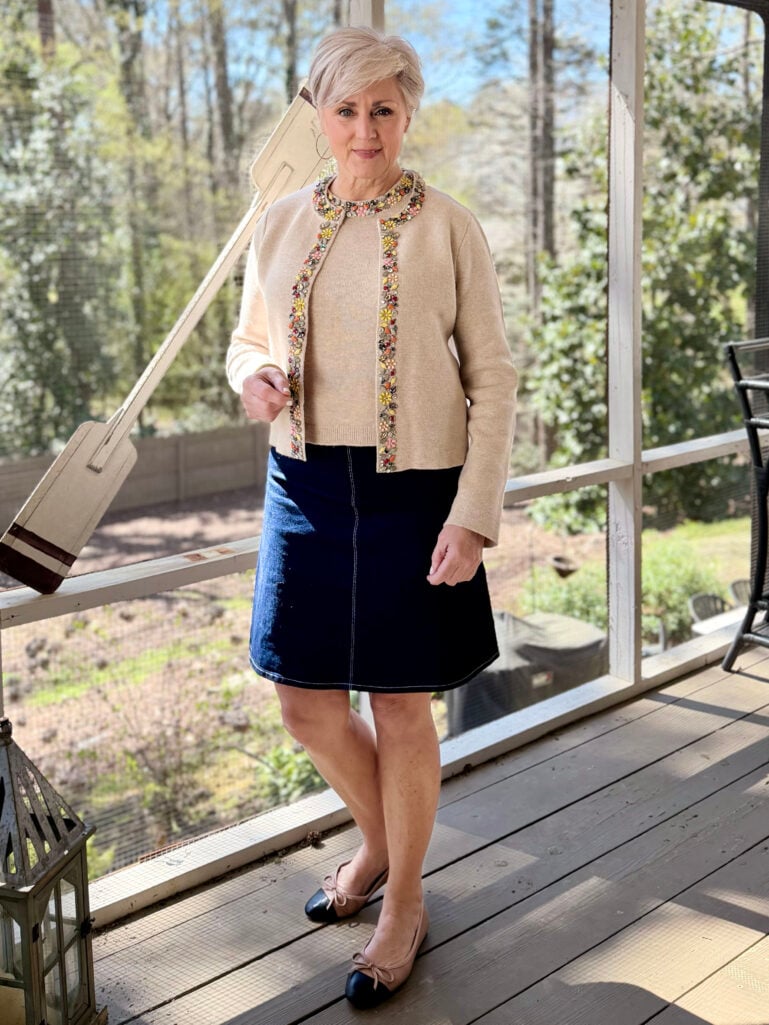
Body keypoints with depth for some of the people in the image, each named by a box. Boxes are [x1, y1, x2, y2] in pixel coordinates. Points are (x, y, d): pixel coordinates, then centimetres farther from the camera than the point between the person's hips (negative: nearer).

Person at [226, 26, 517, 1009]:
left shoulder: (448, 228, -5)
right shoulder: (282, 223, 6)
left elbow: (493, 378, -4)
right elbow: (247, 338, 17)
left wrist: (474, 515, -12)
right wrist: (253, 376, -8)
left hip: (410, 490, -4)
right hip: (306, 485, 4)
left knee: (400, 708, 6)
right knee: (306, 706, 10)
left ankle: (405, 903, 28)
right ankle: (375, 842, 41)